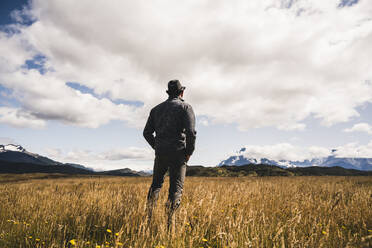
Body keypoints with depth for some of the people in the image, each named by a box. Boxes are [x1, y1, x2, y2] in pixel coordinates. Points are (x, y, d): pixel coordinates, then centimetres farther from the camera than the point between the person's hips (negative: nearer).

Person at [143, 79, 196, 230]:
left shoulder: (157, 109, 14)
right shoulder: (186, 107, 0)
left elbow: (147, 132, 10)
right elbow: (191, 132, -14)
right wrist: (189, 152, -3)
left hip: (160, 153, 4)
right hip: (178, 153, -3)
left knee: (156, 183, 20)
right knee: (176, 188, 3)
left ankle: (148, 216, 5)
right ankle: (170, 220, -10)